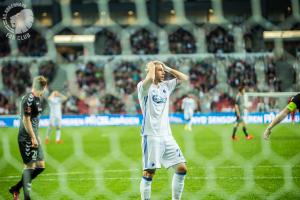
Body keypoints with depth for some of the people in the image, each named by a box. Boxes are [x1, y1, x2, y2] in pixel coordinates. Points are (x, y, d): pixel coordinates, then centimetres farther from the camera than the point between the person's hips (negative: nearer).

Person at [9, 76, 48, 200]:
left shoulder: (37, 99, 15)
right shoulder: (29, 99, -16)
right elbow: (26, 120, -20)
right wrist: (33, 138, -20)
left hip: (33, 137, 10)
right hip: (27, 138, -10)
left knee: (40, 166, 10)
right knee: (30, 166, -7)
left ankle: (16, 189, 17)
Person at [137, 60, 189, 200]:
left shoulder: (166, 86, 15)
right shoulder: (144, 87, -5)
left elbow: (184, 78, 19)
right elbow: (150, 79, -27)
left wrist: (169, 69, 13)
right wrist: (151, 67, -8)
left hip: (167, 136, 7)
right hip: (151, 136, -7)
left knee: (182, 168, 4)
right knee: (149, 173, -8)